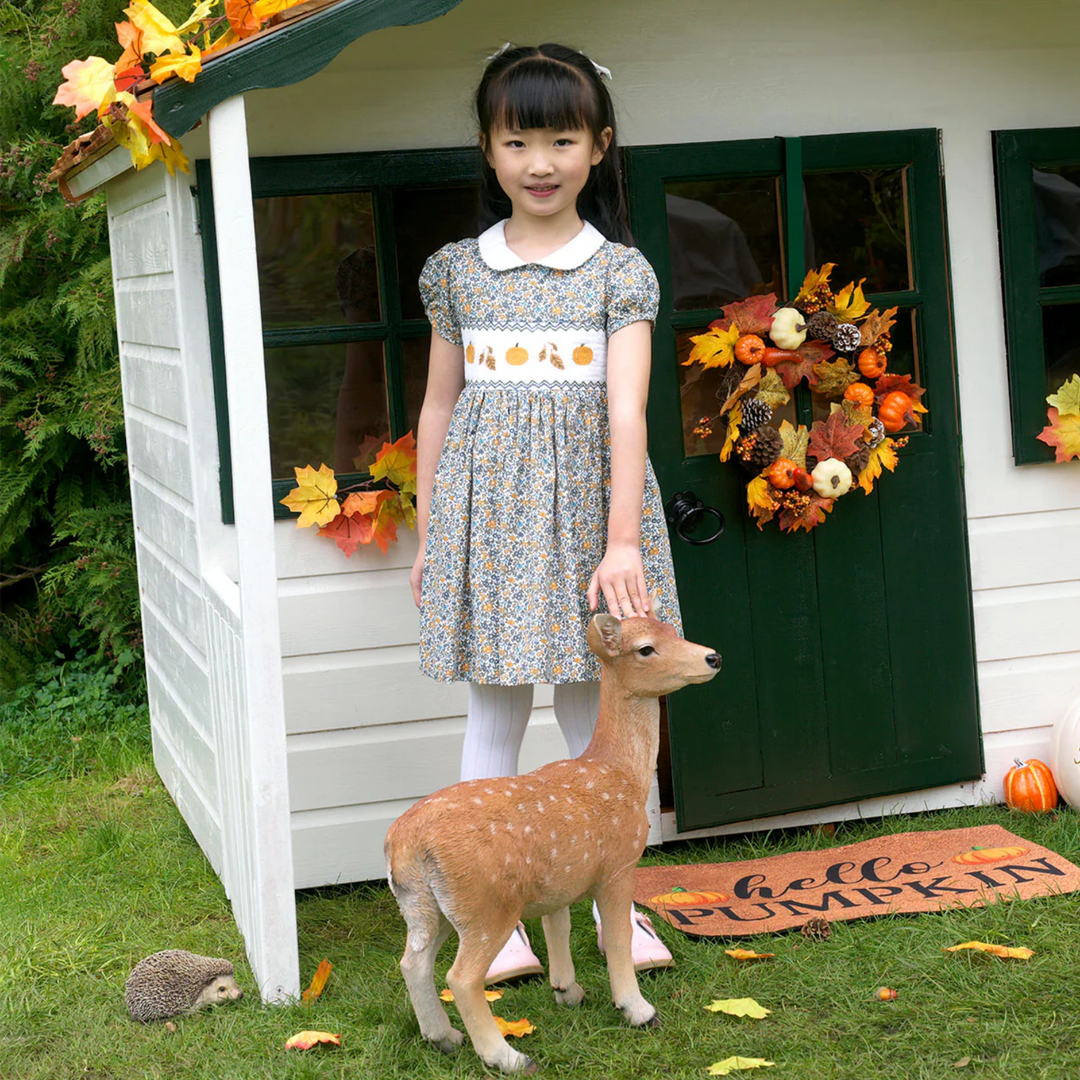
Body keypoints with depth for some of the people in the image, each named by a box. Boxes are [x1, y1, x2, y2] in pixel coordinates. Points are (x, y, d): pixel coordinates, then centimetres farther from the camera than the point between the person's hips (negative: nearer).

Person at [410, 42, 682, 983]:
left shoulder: (620, 270, -1)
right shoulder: (458, 271, 6)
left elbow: (626, 409, -10)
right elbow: (439, 407, 11)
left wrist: (623, 542, -18)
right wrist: (427, 536, 10)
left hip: (585, 500, -1)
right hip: (488, 503, 1)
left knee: (594, 711, 7)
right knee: (496, 712, 4)